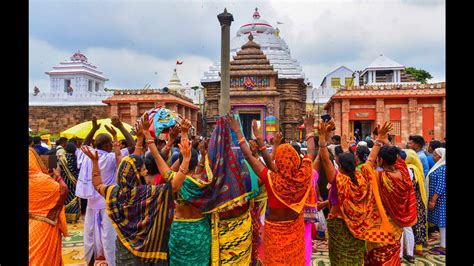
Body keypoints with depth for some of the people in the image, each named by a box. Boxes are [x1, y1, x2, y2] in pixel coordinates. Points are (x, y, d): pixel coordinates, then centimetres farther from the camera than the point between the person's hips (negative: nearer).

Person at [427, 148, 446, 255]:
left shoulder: (443, 168, -18)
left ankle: (443, 247, 7)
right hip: (438, 199, 9)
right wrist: (432, 199, 19)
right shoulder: (439, 166, 11)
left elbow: (441, 186, -21)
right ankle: (443, 245, 21)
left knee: (442, 222, -2)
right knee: (440, 222, 13)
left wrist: (433, 200, -20)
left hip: (440, 199, -9)